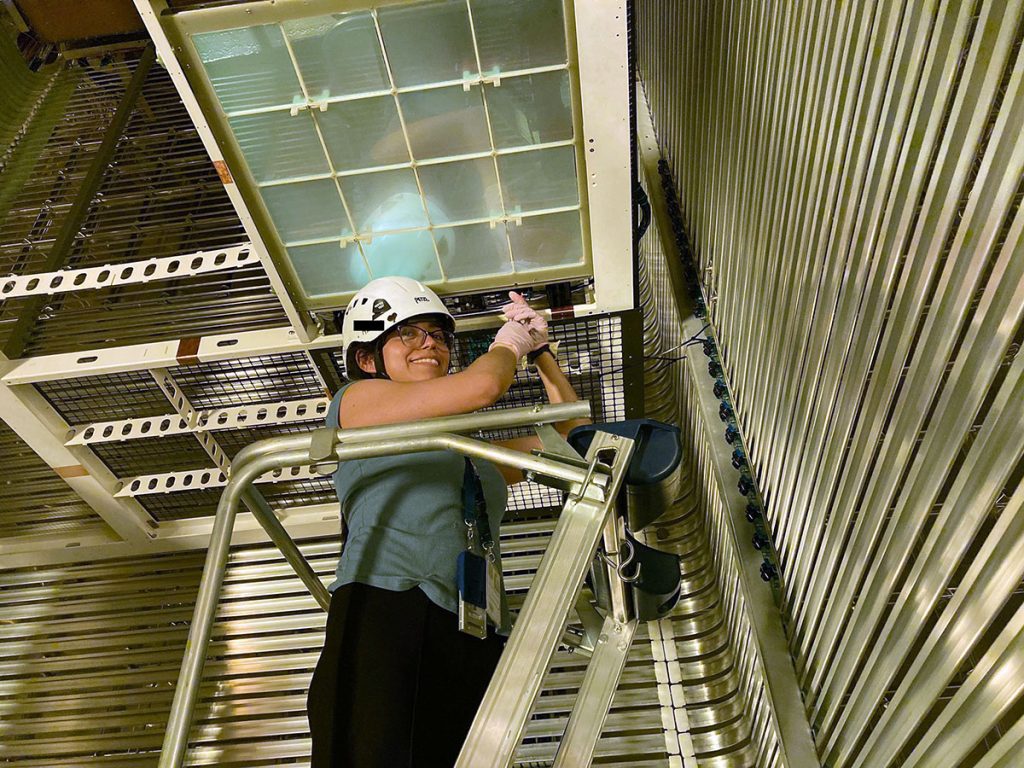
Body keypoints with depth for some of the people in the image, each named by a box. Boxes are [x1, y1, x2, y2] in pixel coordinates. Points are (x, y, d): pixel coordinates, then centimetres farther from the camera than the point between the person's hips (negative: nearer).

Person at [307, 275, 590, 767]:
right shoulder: (357, 399, 12)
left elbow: (571, 434, 34)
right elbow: (483, 385, -1)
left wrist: (539, 350, 29)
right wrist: (510, 340, 20)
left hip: (477, 639, 6)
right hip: (385, 611, -5)